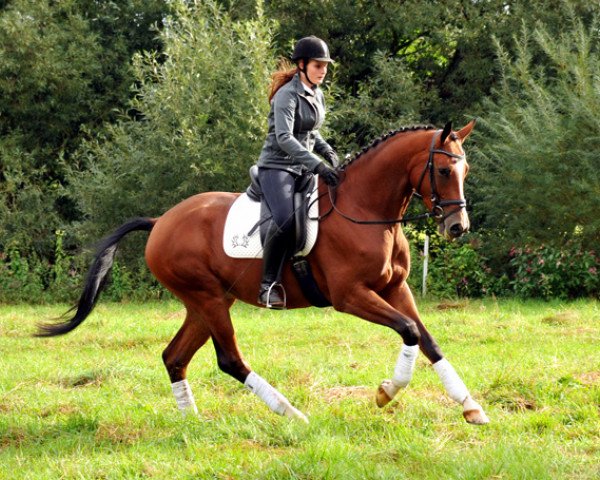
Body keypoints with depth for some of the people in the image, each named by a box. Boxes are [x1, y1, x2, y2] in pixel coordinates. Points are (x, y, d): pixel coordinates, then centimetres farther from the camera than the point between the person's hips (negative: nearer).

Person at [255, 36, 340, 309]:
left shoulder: (317, 95, 12)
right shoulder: (288, 95, -14)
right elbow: (284, 137, -27)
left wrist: (328, 152, 7)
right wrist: (316, 164, -36)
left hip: (302, 170, 9)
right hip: (276, 166, -9)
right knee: (285, 219, -33)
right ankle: (269, 284, -26)